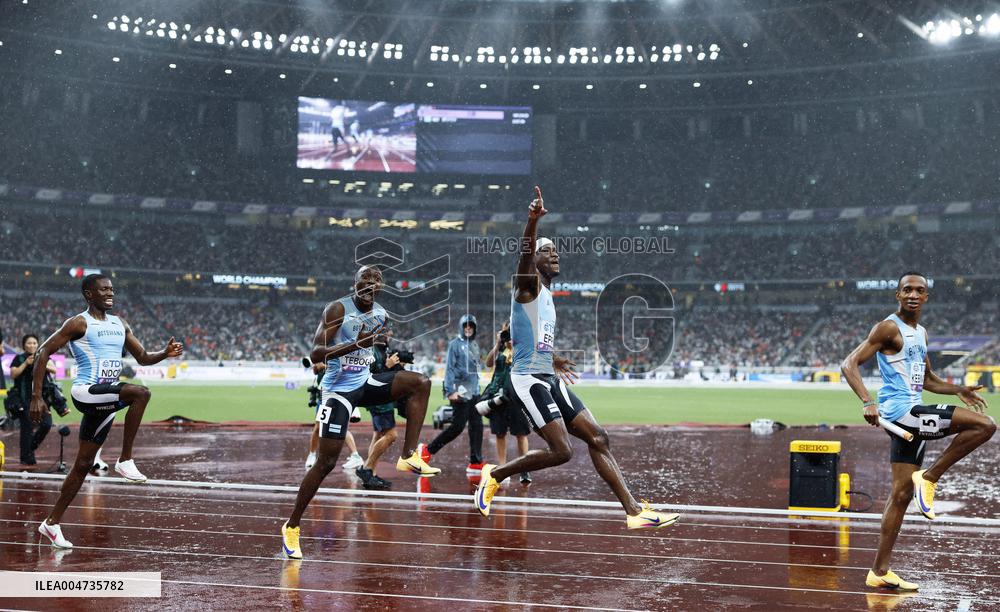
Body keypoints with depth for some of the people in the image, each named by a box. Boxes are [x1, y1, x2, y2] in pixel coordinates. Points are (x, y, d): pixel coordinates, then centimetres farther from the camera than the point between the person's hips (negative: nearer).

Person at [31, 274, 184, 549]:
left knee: (83, 464, 10)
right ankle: (125, 461, -21)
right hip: (86, 391, -7)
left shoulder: (120, 324, 15)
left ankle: (52, 523, 20)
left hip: (105, 399, 7)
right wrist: (36, 397, -14)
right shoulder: (79, 323, -7)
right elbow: (43, 352, -8)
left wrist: (165, 353, -3)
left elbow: (143, 357, 19)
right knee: (140, 392, -30)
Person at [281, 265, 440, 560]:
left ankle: (409, 457, -10)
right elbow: (316, 353, -24)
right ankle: (291, 526, 6)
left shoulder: (381, 314, 5)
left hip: (365, 382, 6)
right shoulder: (338, 309, -16)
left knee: (420, 383, -11)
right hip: (339, 389, -6)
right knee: (326, 463, -7)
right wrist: (356, 344, -35)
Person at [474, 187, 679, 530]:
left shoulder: (546, 294, 19)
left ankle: (634, 512, 3)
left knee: (597, 438, 2)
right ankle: (494, 475, 4)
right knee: (561, 451, -17)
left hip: (549, 380, 9)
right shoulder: (528, 284, -7)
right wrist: (533, 221, -47)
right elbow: (525, 253, -29)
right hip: (527, 381, -9)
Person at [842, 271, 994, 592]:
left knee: (901, 495, 7)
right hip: (900, 410, -9)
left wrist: (958, 390, 17)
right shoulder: (889, 328, -7)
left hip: (912, 415, 9)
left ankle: (879, 572, 10)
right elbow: (849, 364, -15)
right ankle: (929, 477, -6)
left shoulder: (921, 333, 20)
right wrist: (868, 402, -28)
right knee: (985, 424, -17)